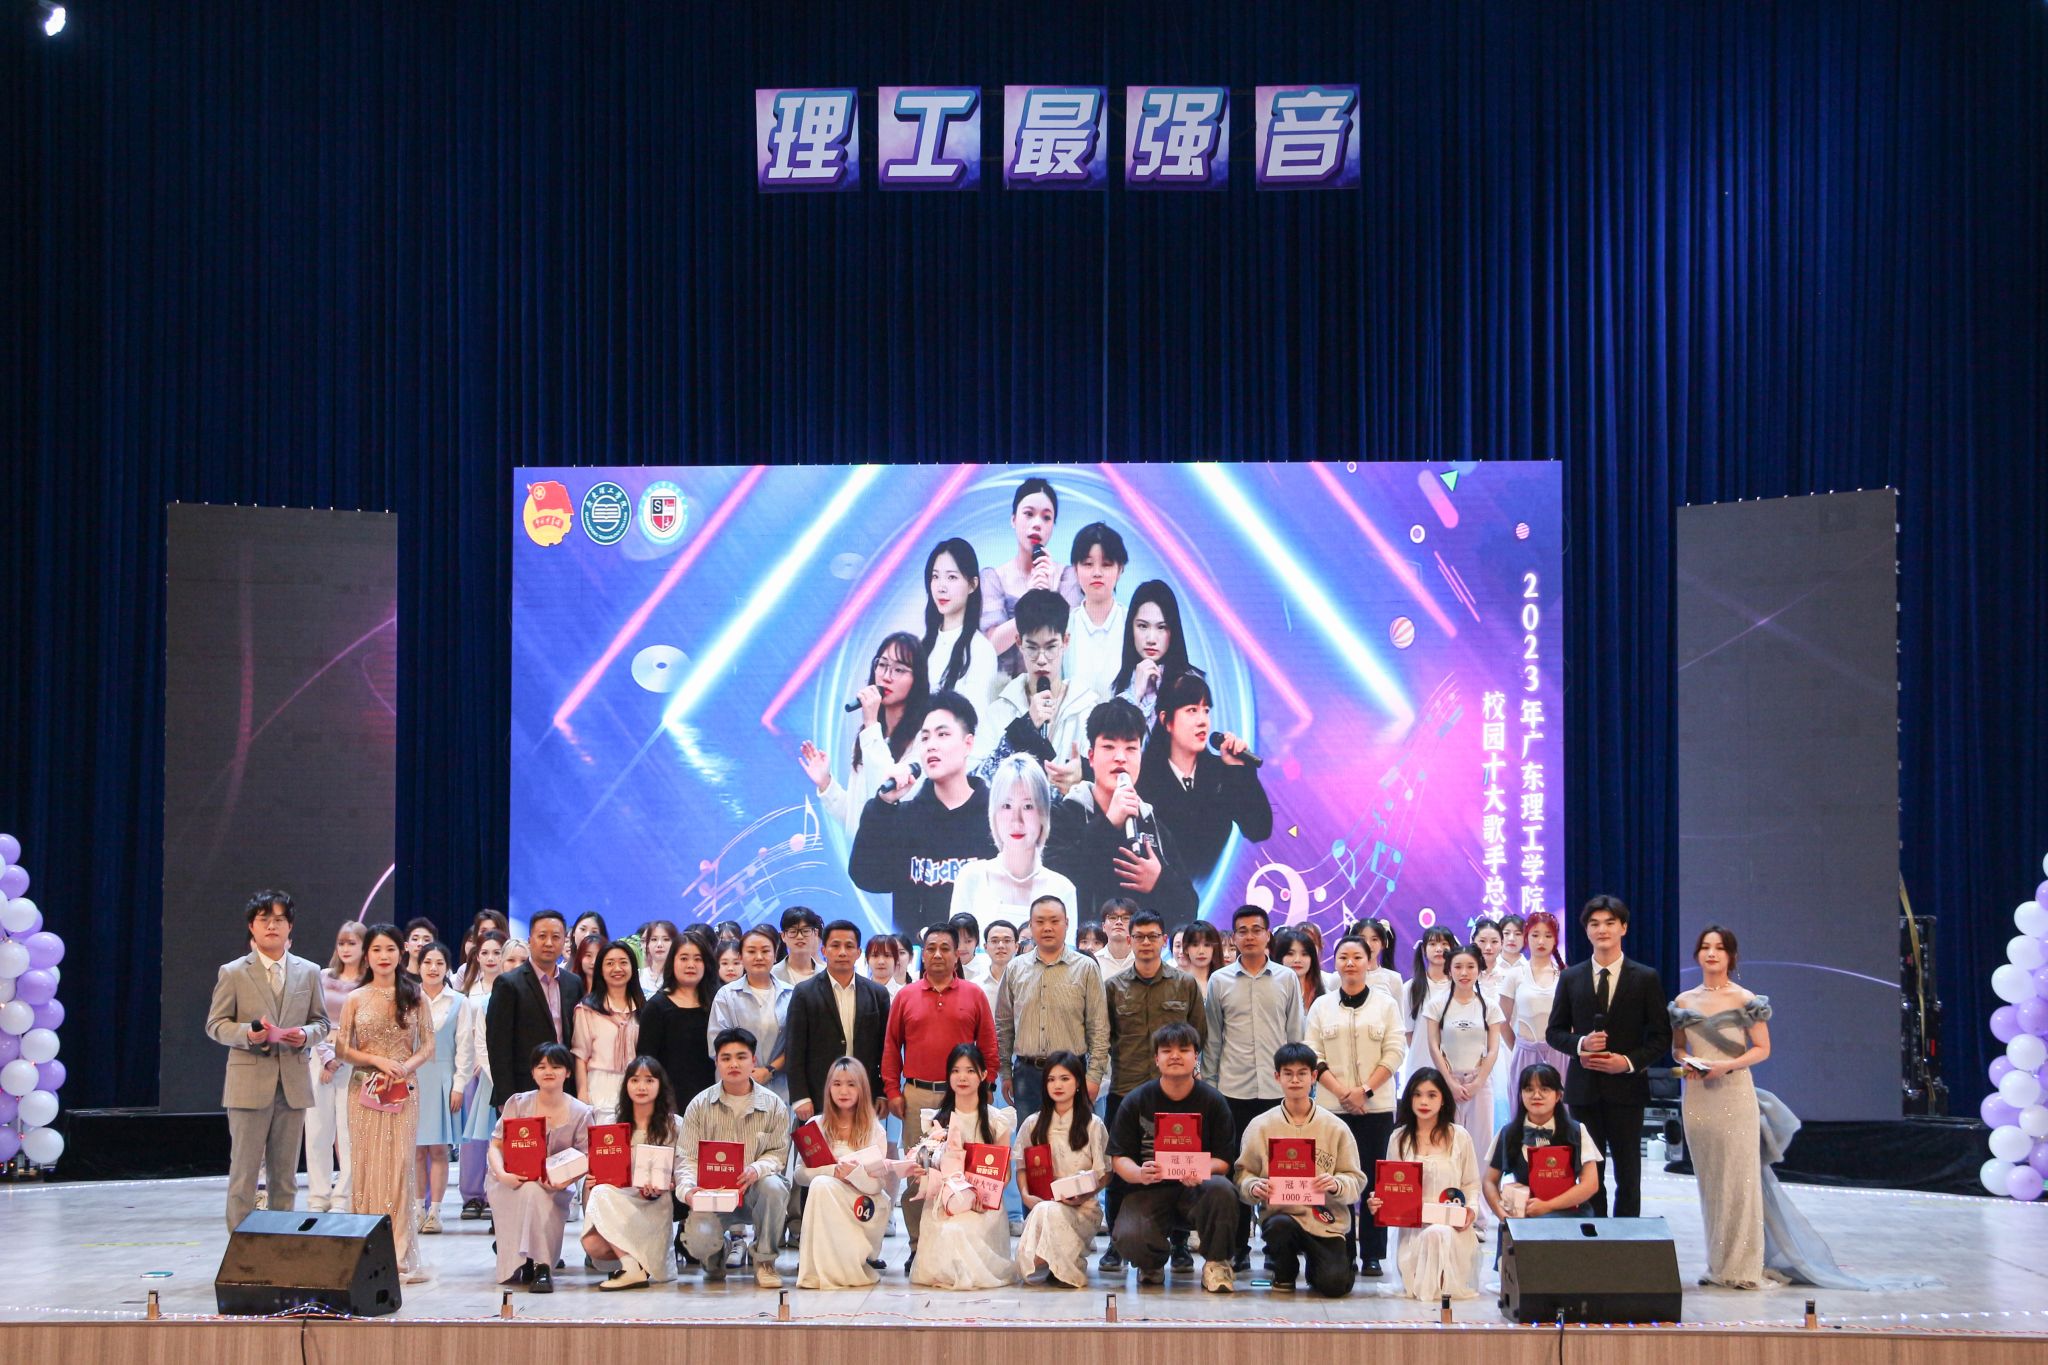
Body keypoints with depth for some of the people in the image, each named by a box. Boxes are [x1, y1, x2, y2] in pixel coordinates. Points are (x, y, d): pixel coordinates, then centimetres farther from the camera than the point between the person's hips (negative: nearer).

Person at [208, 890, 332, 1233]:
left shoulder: (309, 973, 11)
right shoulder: (232, 973, 3)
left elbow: (321, 1021, 13)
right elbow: (216, 1024, 1)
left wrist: (307, 1034, -10)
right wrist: (247, 1033, -18)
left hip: (294, 1084, 3)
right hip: (249, 1082, -3)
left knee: (285, 1174, 8)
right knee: (244, 1172, -3)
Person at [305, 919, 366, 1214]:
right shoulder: (323, 977, 11)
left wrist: (338, 1059, -9)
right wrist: (326, 1056, -5)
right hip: (320, 1057, 3)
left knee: (348, 1134, -5)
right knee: (317, 1133, 1)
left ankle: (343, 1200, -1)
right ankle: (318, 1199, 6)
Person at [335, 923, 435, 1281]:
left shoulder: (414, 995, 6)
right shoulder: (356, 999, 6)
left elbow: (428, 1046, 5)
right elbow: (342, 1048, 4)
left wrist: (407, 1066, -14)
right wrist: (378, 1061, -11)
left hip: (403, 1090, 0)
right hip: (365, 1090, 0)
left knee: (400, 1166, -3)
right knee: (366, 1166, -1)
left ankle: (400, 1255, -1)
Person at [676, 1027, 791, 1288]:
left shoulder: (774, 1105, 0)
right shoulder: (700, 1106, 1)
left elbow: (778, 1154, -5)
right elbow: (686, 1157, -4)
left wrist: (757, 1170, -29)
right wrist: (687, 1189, -25)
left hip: (754, 1193, 0)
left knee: (774, 1186, -36)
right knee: (699, 1242, -31)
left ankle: (765, 1261, -12)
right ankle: (724, 1246, 13)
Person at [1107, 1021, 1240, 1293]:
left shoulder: (1213, 1101, 0)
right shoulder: (1136, 1102, 1)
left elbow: (1224, 1159, -3)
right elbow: (1119, 1158, 0)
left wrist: (1201, 1171, -27)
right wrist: (1140, 1174, -24)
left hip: (1196, 1189, 0)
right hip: (1149, 1189, 0)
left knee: (1222, 1189, -36)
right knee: (1128, 1240, -30)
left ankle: (1216, 1263, -9)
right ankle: (1153, 1262, 12)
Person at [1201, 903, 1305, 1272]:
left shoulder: (1287, 979, 6)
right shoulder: (1220, 981, 7)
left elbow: (1296, 1035, 9)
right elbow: (1212, 1038, 9)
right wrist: (1209, 1085, 5)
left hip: (1277, 1089, 0)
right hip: (1233, 1088, 0)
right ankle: (1237, 1247, 8)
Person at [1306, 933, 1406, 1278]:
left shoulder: (1386, 1004, 7)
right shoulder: (1321, 1006, 9)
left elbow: (1395, 1052, 1)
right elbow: (1313, 1055, 3)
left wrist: (1365, 1089, -10)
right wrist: (1341, 1091, -10)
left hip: (1377, 1106, -1)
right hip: (1333, 1107, 1)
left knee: (1374, 1180, -1)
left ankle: (1372, 1255, 3)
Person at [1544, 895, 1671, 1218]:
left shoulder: (1646, 978, 2)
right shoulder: (1571, 978, 8)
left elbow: (1661, 1036, 2)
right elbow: (1555, 1031, 11)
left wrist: (1629, 1062, -13)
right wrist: (1580, 1044, -10)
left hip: (1626, 1086, -1)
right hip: (1584, 1089, 1)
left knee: (1628, 1176, 3)